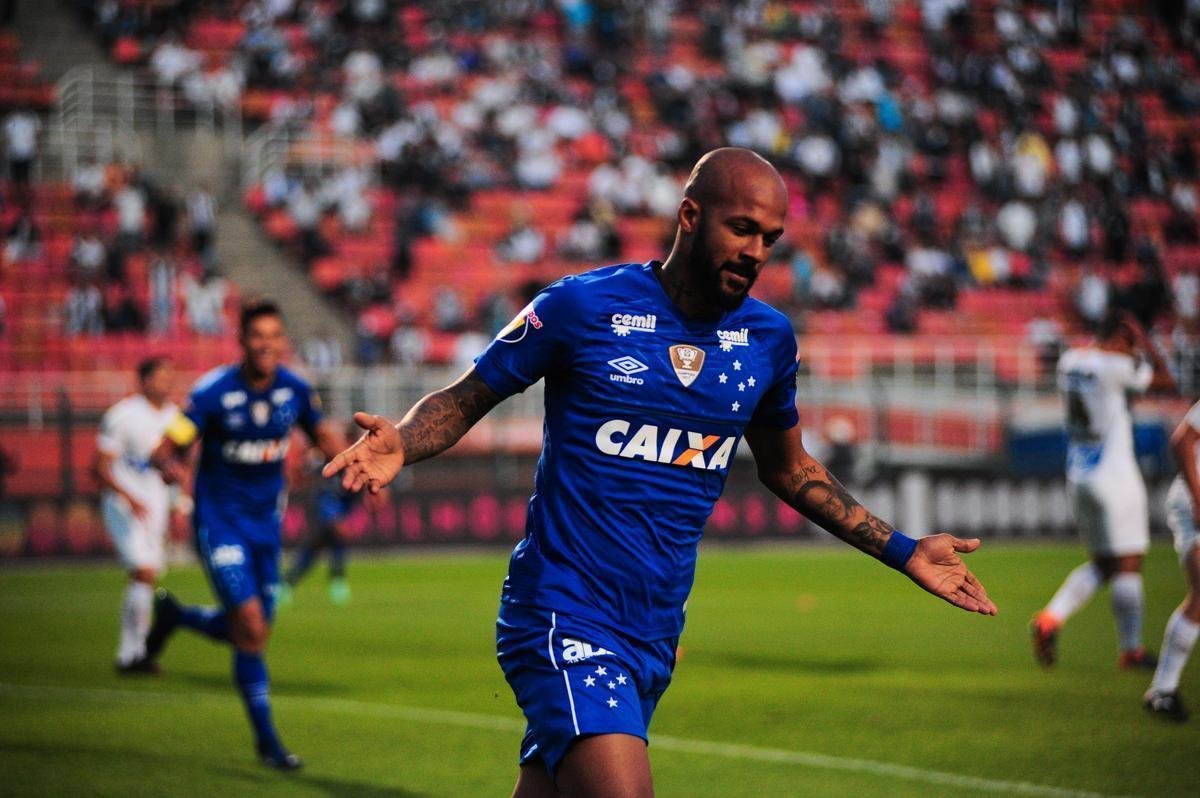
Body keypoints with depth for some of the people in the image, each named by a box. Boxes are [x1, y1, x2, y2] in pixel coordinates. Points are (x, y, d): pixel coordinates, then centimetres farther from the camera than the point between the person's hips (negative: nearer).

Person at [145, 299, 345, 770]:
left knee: (253, 631, 10)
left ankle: (173, 615, 40)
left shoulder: (295, 390, -3)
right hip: (220, 521, -5)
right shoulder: (213, 392, -16)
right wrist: (171, 466, -39)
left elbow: (324, 436, 13)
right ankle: (266, 740, -1)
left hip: (266, 523, 5)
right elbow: (166, 449, -15)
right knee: (251, 628, -15)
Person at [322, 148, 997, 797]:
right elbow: (465, 399, 1)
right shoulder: (584, 307, -6)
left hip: (656, 634, 5)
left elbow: (790, 469, 24)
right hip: (567, 620, -5)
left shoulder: (767, 339, 9)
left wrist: (903, 552, 21)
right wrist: (401, 444, -20)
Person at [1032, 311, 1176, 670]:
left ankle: (1051, 617, -2)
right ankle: (1130, 648, 5)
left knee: (1102, 563, 16)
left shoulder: (1070, 360, 6)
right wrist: (1144, 343, 2)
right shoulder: (1117, 365, -16)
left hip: (1078, 477, 8)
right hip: (1115, 477, -8)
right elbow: (1165, 381, -7)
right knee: (1128, 563, 1)